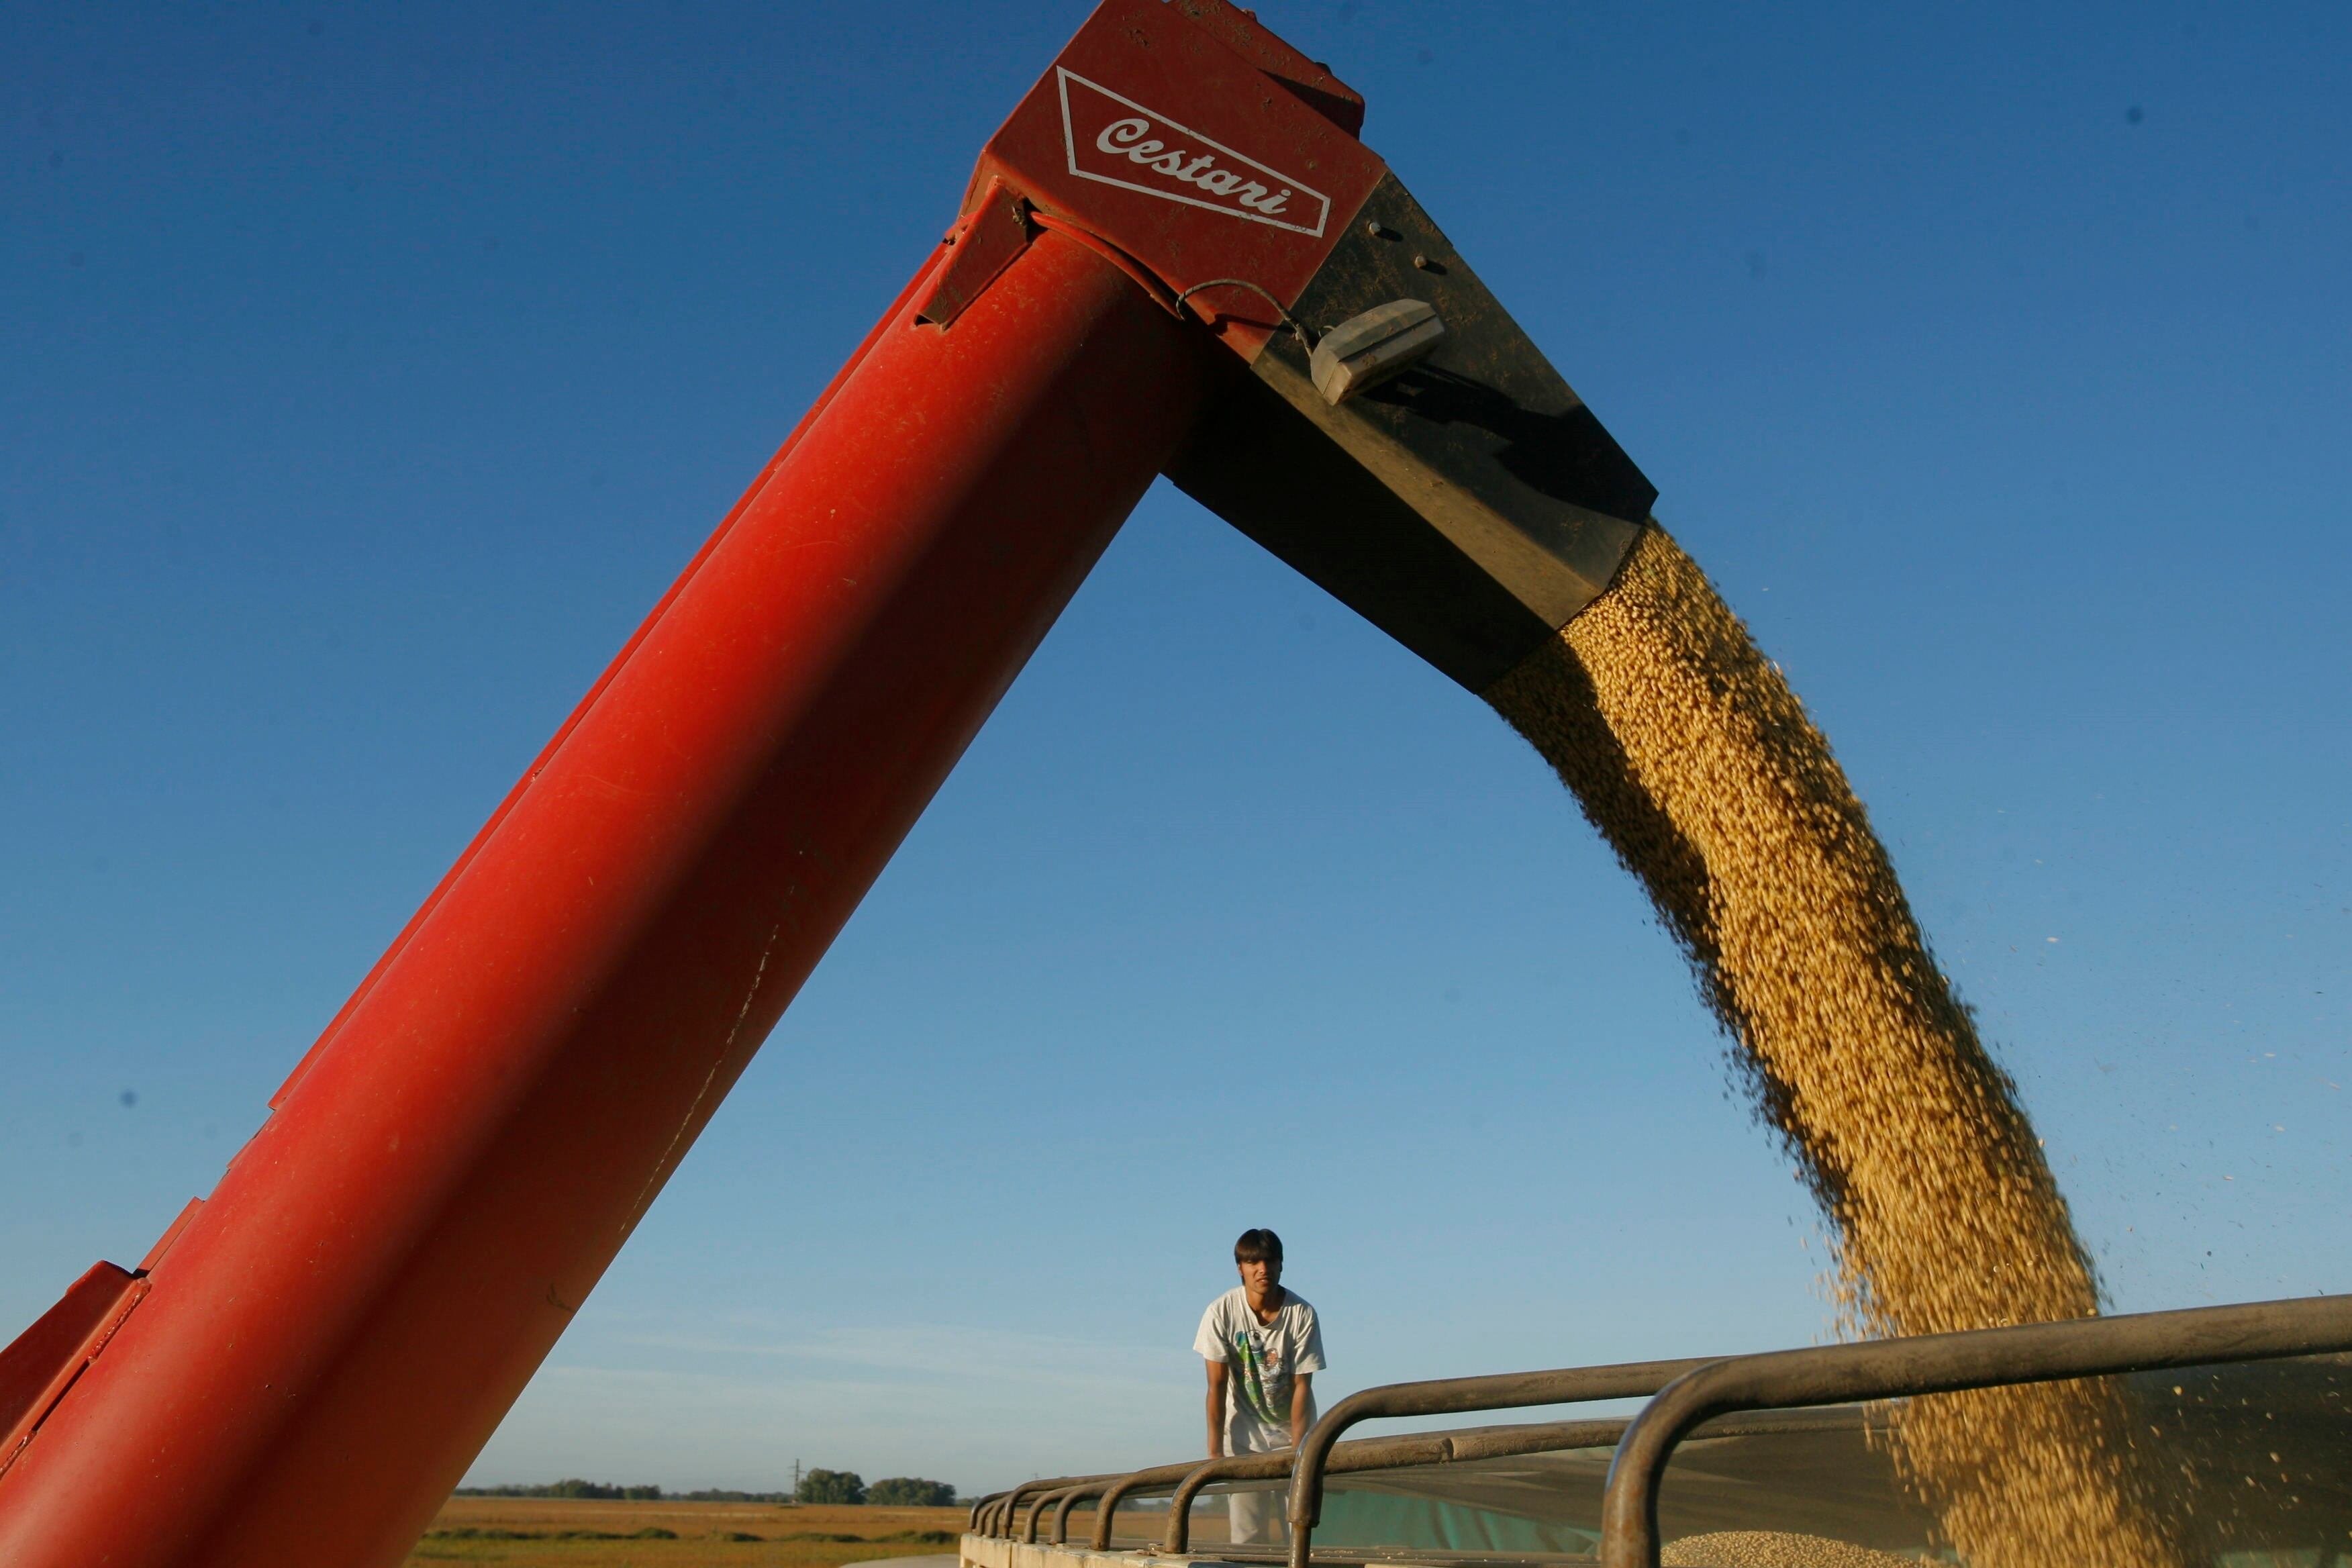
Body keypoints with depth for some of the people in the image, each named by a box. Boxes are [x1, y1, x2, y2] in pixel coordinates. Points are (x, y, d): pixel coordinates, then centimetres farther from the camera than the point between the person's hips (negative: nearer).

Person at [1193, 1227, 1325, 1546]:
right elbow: (1217, 1385, -12)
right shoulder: (1222, 1312, -16)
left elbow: (1302, 1386, -13)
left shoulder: (1302, 1314, -16)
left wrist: (1296, 1451, -16)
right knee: (1247, 1535, -5)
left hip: (1291, 1434, 0)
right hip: (1244, 1436, 0)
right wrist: (1215, 1452, -12)